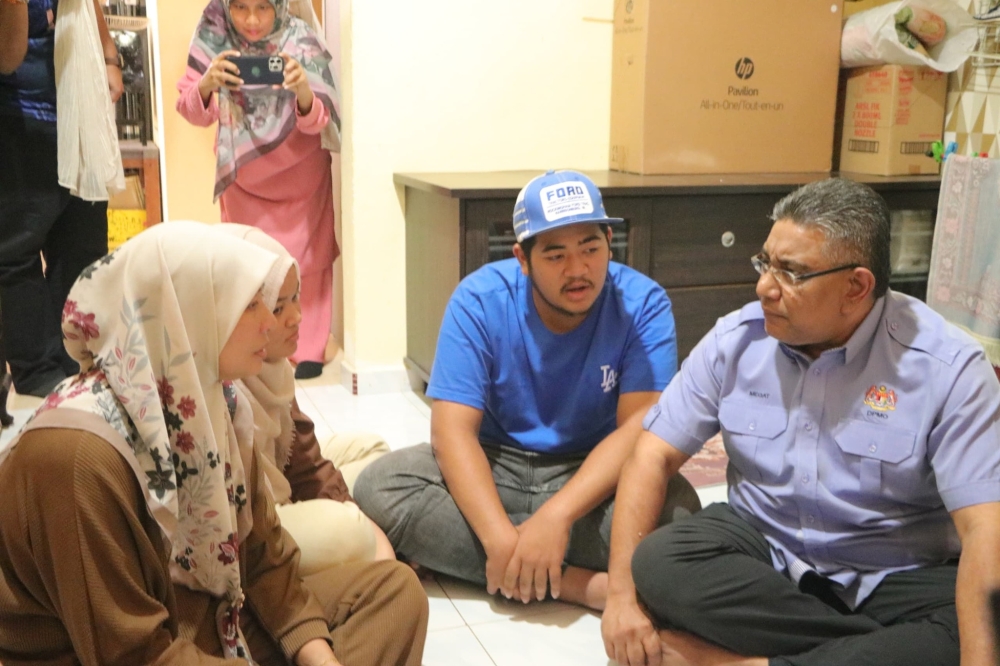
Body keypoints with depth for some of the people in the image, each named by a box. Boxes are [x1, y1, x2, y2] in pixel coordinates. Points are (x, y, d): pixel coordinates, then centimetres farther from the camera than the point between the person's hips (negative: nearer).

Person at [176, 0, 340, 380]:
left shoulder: (301, 43, -21)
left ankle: (307, 349, 10)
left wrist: (303, 91, -46)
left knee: (304, 257, 0)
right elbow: (192, 113, -14)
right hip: (243, 172, 2)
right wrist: (207, 84, -35)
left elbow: (316, 121, -24)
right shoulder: (213, 39, -14)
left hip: (299, 173, -2)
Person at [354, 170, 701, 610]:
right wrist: (500, 536, -35)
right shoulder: (479, 301, -15)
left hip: (592, 474, 0)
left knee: (677, 507, -31)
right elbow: (453, 429, -20)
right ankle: (572, 582, -26)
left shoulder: (643, 304, -15)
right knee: (379, 486, -24)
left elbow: (638, 429, -22)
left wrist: (556, 515, -36)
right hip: (493, 465, 1)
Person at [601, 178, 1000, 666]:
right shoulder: (735, 341, -6)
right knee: (657, 563, -25)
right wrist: (622, 593, -16)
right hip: (762, 546, 3)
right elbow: (655, 454, -6)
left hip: (896, 577, -2)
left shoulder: (945, 367, -15)